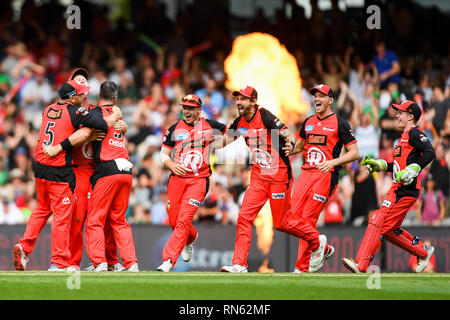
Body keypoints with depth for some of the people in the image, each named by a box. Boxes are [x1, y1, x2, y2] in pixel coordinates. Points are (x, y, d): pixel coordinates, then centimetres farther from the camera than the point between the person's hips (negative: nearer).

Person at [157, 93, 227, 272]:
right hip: (177, 178, 3)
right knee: (174, 221, 2)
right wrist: (172, 165, -7)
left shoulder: (210, 126, 5)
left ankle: (168, 261, -18)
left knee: (184, 221, -15)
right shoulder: (174, 129, 7)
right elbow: (163, 154, 10)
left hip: (199, 180, -3)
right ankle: (191, 239, 38)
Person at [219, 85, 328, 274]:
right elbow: (225, 141, 22)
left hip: (279, 175, -6)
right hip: (258, 177, 6)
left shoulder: (265, 117, -16)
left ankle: (317, 242, 23)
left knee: (281, 223, 0)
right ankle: (239, 265, -6)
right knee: (244, 216, -7)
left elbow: (287, 135, -27)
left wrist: (290, 145, -48)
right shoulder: (239, 123, 5)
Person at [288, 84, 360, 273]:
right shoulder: (308, 122, 17)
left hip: (326, 175, -7)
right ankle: (323, 250, 18)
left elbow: (354, 153, -5)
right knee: (294, 216, -3)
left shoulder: (339, 124, -1)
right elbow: (299, 146, 31)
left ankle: (303, 267, -5)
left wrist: (333, 162, -19)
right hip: (306, 173, 7)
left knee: (308, 218, -11)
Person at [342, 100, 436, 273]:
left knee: (378, 222, -16)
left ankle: (361, 265, -21)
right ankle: (422, 251, 23)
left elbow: (429, 153, -22)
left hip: (406, 190, -10)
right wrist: (380, 165, 23)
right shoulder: (404, 136, 24)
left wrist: (413, 170, -27)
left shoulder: (415, 134, -6)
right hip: (398, 188, 10)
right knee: (389, 230, 13)